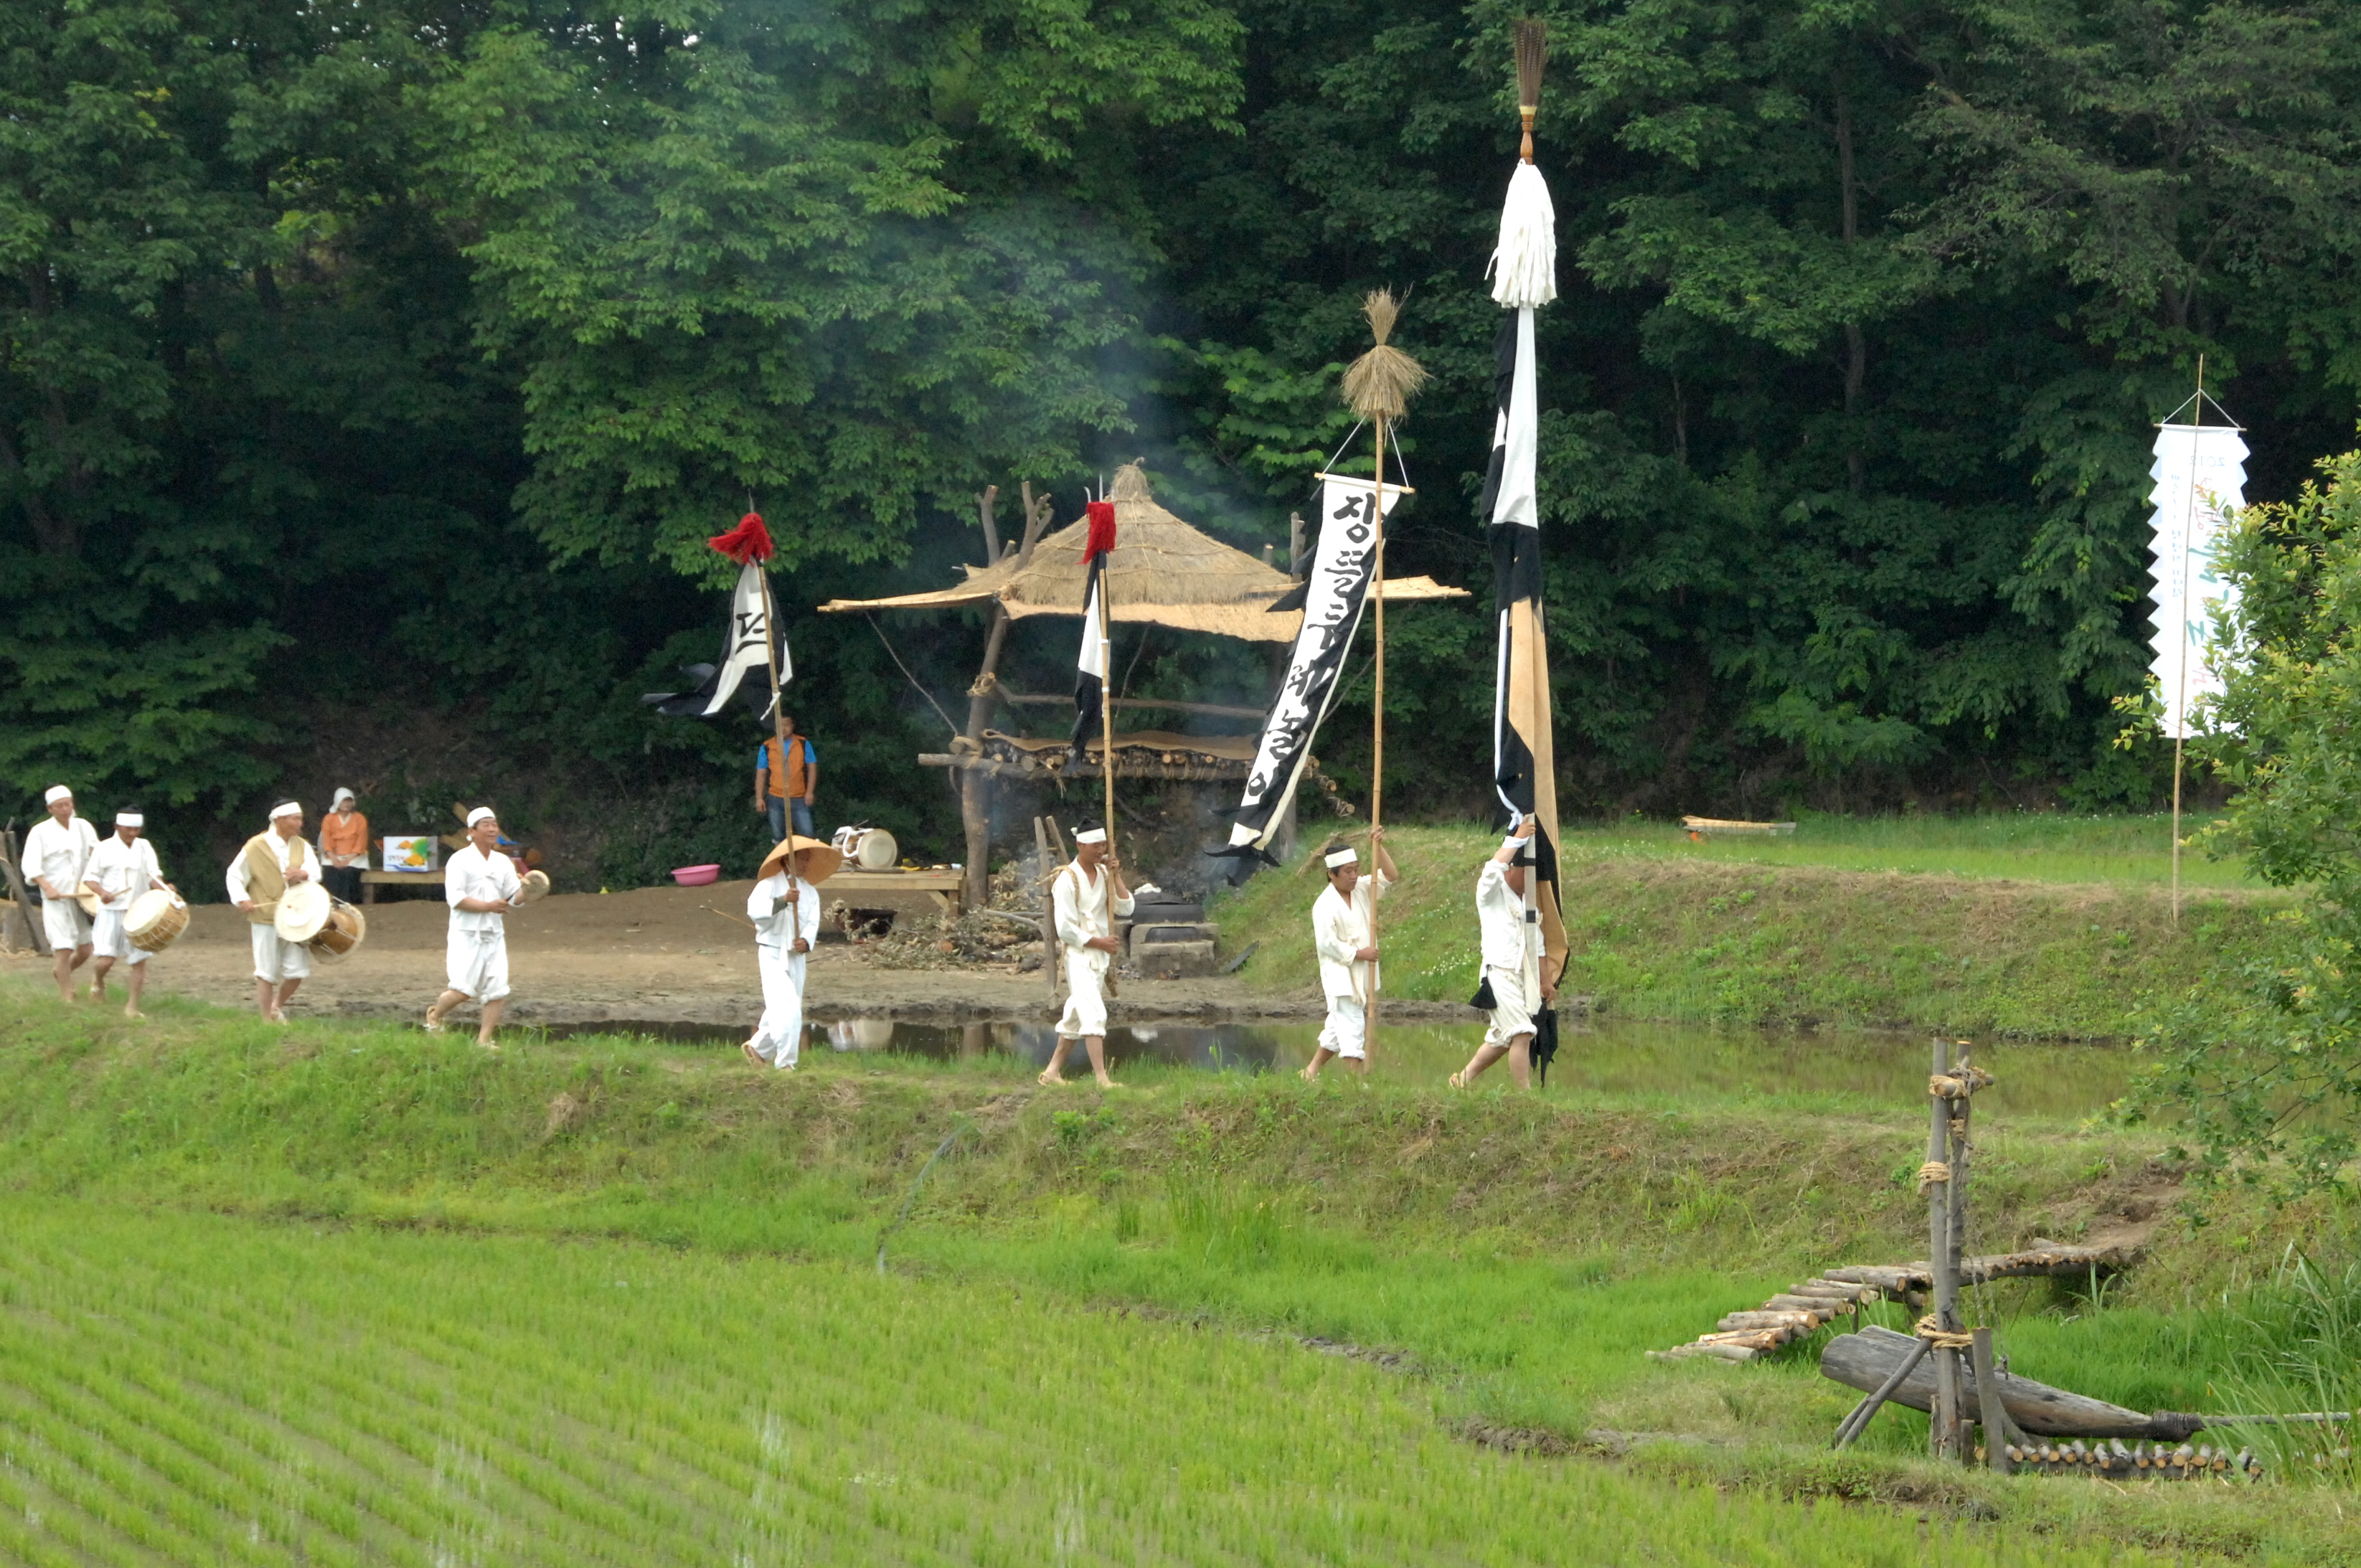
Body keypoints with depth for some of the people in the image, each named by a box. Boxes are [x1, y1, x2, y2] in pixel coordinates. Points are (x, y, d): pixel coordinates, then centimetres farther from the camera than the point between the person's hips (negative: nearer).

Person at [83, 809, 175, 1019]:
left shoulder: (144, 848, 8)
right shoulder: (105, 849, -1)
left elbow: (153, 875, 2)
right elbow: (89, 877, 1)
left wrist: (164, 888, -20)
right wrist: (102, 892, -19)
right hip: (111, 910, -3)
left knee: (139, 960, -1)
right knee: (105, 959, -12)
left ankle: (133, 1007, 10)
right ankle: (98, 981, 23)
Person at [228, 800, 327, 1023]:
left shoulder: (301, 846, 9)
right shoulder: (256, 848, -5)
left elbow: (315, 871, -2)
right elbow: (234, 876, 0)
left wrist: (303, 873, -25)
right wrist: (242, 899, -14)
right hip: (266, 919, -4)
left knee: (297, 971, 2)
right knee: (267, 972, -1)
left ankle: (278, 1006, 27)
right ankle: (267, 1018, 10)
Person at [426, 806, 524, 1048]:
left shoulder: (504, 863, 13)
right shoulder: (460, 861, -5)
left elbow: (514, 898, 13)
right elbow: (455, 898, -14)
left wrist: (525, 891, -10)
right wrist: (488, 906, -21)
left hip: (494, 934, 6)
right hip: (467, 934, -6)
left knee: (498, 990, -4)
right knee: (463, 990, -11)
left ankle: (484, 1040, 3)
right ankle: (434, 1016, 17)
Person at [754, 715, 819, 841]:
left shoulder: (803, 744, 0)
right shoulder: (767, 748, 1)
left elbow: (812, 767, 2)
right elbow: (761, 774, 4)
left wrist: (810, 792, -6)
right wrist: (759, 798, -1)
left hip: (799, 799, -1)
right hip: (776, 799, 1)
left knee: (807, 835, -5)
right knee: (779, 838, 9)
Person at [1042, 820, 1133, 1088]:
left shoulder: (1104, 874, 10)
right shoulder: (1067, 880, -11)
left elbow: (1126, 908, 3)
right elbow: (1066, 929, -13)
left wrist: (1116, 877, -5)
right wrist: (1098, 942, -13)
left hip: (1101, 956, 8)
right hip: (1078, 955, -8)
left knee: (1076, 1016, 13)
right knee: (1094, 1014, -18)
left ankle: (1052, 1071, 23)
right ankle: (1102, 1079, -24)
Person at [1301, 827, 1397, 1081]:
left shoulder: (1361, 890, 8)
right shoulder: (1325, 905, -15)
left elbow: (1388, 876, 7)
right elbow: (1327, 943, -18)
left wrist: (1377, 846, -6)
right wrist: (1358, 954, -14)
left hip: (1362, 975, 8)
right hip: (1341, 975, -8)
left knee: (1337, 1027, 13)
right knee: (1351, 1025, -11)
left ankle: (1311, 1071, 24)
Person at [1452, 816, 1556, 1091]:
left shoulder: (1529, 902, 19)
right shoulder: (1491, 893, -3)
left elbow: (1536, 944, 25)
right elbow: (1494, 867, -26)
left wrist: (1545, 981, 24)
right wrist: (1517, 839, -21)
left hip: (1523, 976, 8)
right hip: (1499, 973, -8)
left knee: (1501, 1039, 11)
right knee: (1521, 1033, -18)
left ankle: (1464, 1079, 25)